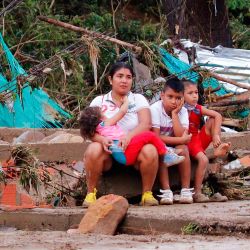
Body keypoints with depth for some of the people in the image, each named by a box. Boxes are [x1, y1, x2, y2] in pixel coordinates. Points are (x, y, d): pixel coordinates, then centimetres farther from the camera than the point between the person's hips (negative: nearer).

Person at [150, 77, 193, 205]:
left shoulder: (182, 111, -7)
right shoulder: (155, 109, -18)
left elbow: (181, 136, -22)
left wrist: (174, 114, -23)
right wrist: (181, 140, -25)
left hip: (174, 146, 3)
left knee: (182, 148, -28)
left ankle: (186, 190, -23)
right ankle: (166, 191, -31)